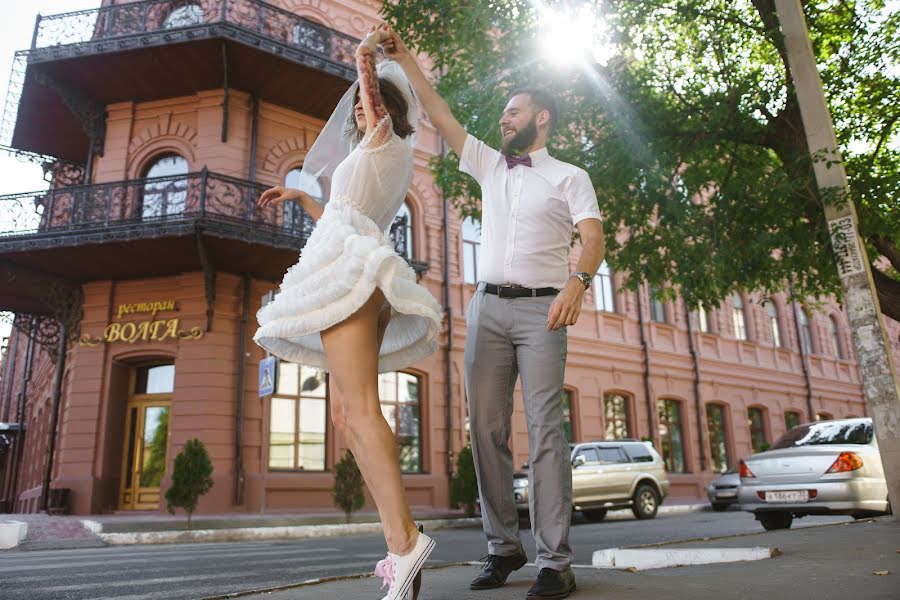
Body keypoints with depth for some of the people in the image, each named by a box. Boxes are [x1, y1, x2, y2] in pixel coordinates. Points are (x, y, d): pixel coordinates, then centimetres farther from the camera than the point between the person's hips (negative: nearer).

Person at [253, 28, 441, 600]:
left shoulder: (386, 141, 9)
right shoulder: (392, 165, 31)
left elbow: (366, 60, 7)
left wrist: (370, 49, 28)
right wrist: (300, 196, 43)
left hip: (348, 271, -9)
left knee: (360, 408, -22)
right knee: (347, 414, 3)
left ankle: (405, 538, -30)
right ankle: (399, 544, -2)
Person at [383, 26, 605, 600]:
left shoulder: (570, 176, 7)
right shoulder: (488, 165, 21)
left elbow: (594, 238, -7)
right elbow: (439, 112, 22)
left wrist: (578, 282, -26)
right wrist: (405, 58, 21)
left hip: (541, 309, -4)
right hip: (488, 306, 5)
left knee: (545, 429, -11)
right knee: (487, 428, 0)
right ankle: (504, 546, 9)